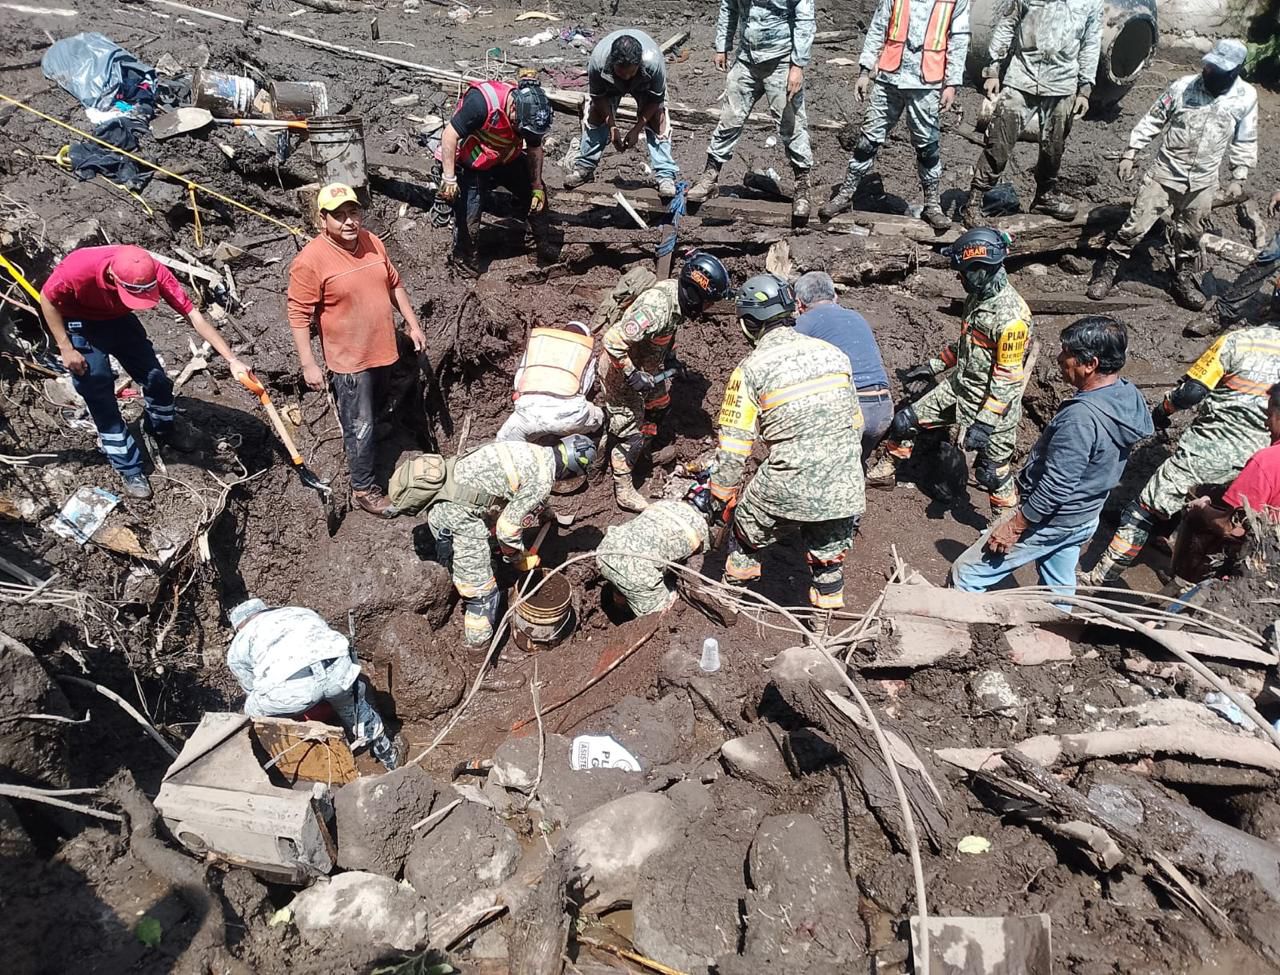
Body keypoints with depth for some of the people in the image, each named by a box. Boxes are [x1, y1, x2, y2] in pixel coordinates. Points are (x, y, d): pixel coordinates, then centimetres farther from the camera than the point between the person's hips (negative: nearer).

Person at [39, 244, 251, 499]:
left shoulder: (154, 273, -32)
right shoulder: (78, 269, -38)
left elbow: (193, 316, -32)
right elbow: (47, 299, -18)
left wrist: (232, 360, -37)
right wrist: (66, 349, -20)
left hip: (119, 319, 3)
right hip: (81, 325, -3)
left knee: (156, 378, 6)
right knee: (100, 395, -4)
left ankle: (164, 428, 37)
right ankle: (129, 469, 8)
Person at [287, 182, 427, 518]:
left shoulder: (373, 243, 0)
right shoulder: (310, 261, -20)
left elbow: (395, 285, 12)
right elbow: (299, 315, -17)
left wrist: (413, 325, 12)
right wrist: (309, 365, -19)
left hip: (382, 350, 7)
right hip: (348, 359, -6)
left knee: (371, 414, 25)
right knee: (360, 426, 2)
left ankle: (354, 447, 49)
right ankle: (364, 489, 17)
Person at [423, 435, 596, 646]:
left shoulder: (531, 451, 12)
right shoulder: (541, 482, -13)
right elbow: (508, 529, -10)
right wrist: (521, 559, 7)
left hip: (439, 505, 9)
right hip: (461, 517, -9)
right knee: (483, 593, 3)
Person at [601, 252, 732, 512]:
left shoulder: (678, 293, -9)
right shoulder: (657, 309, -37)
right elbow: (612, 341, -38)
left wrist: (671, 357, 16)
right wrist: (633, 376, -30)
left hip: (645, 364, 9)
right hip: (622, 368, -9)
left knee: (660, 402, 27)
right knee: (630, 429, -3)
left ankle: (642, 450, 49)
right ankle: (624, 491, 10)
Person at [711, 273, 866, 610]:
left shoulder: (751, 368, -5)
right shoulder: (832, 353, 8)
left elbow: (733, 447, -4)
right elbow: (855, 423, 14)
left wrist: (721, 499, 8)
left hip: (789, 487, -3)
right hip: (845, 488, 4)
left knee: (746, 531, 24)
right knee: (829, 558, 20)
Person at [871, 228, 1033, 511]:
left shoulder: (1010, 316, -27)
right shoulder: (978, 296, 0)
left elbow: (1007, 378, -24)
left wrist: (985, 423, -25)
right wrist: (932, 367, 16)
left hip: (993, 404, -8)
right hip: (959, 387, 8)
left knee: (993, 472, 2)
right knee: (904, 421, 9)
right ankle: (885, 471, 31)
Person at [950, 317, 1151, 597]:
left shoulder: (1081, 416, -33)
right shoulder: (1128, 395, -4)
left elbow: (1056, 486, -29)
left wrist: (1015, 525, -18)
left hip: (1050, 520, -9)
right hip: (1084, 519, 9)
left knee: (966, 575, 0)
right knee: (1058, 589, 25)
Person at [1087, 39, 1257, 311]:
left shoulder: (1246, 97, -4)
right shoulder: (1183, 86, -10)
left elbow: (1244, 142, 5)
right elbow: (1152, 121, -2)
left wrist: (1238, 177, 1)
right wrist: (1129, 153, -6)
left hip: (1203, 183, 2)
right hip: (1165, 173, -2)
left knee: (1190, 235, 15)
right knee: (1136, 225, -4)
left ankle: (1183, 279, 34)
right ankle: (1108, 271, 11)